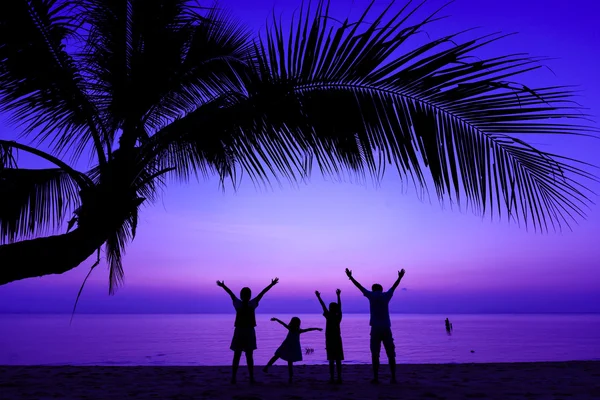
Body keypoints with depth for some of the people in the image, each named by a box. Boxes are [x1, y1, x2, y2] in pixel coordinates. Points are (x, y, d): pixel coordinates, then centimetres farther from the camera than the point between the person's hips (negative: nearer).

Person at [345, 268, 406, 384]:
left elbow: (359, 286, 13)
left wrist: (350, 276, 24)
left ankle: (376, 378, 1)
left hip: (376, 329, -2)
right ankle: (393, 378, 6)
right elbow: (394, 286, 25)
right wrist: (400, 277, 41)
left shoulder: (371, 295, 3)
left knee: (375, 354, 2)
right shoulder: (386, 295, 8)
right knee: (391, 354, 6)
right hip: (386, 329, 2)